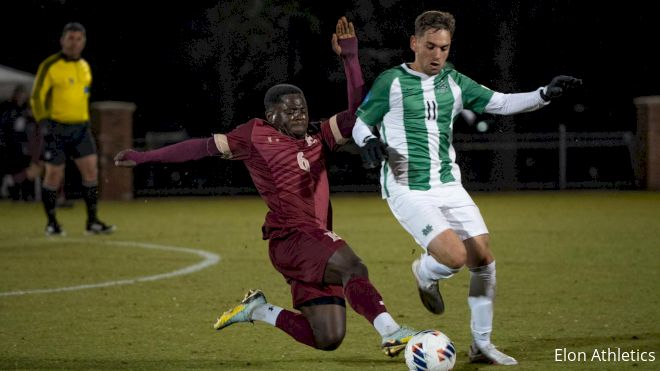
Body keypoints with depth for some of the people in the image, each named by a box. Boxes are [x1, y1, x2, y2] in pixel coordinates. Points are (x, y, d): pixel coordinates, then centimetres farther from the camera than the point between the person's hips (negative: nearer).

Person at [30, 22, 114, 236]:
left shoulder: (85, 67, 11)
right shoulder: (50, 66, -8)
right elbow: (37, 97, -7)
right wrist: (43, 121, -18)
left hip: (80, 128, 5)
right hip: (56, 128, -5)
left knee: (91, 170, -4)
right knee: (54, 176, 0)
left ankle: (92, 222, 1)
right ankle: (51, 224, 13)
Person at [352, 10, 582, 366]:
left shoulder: (454, 82, 9)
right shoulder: (391, 82, -5)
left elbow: (500, 103, 7)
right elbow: (360, 122, 3)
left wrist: (545, 94, -6)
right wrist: (368, 141, -20)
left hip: (449, 186, 6)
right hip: (408, 190, -6)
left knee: (484, 259, 0)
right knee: (456, 256, -23)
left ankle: (481, 345, 14)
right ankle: (425, 272, 15)